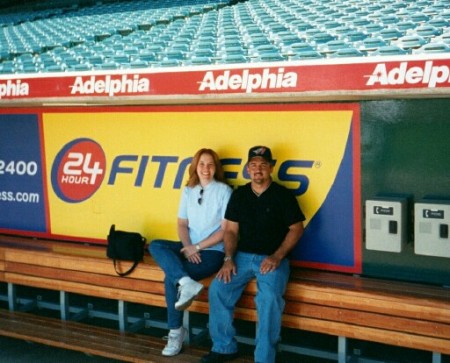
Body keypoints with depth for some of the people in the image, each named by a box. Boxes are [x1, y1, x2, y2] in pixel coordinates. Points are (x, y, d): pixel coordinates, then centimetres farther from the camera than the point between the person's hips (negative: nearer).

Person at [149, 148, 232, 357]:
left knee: (170, 277, -24)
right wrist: (188, 247, -10)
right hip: (190, 247, 6)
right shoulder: (188, 191, 11)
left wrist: (198, 247, -15)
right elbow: (182, 224, 10)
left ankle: (176, 332, -10)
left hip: (213, 251, -6)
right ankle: (186, 283, -37)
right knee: (155, 246, -22)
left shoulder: (224, 191, -5)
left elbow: (226, 229, -10)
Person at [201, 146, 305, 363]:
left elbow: (296, 229, -3)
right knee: (218, 289, -17)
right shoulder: (239, 195, 9)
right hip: (243, 256, 4)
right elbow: (231, 230, 10)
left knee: (269, 297, -31)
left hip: (273, 258, -4)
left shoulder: (283, 195, -2)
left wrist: (277, 257, -14)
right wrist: (229, 258, -6)